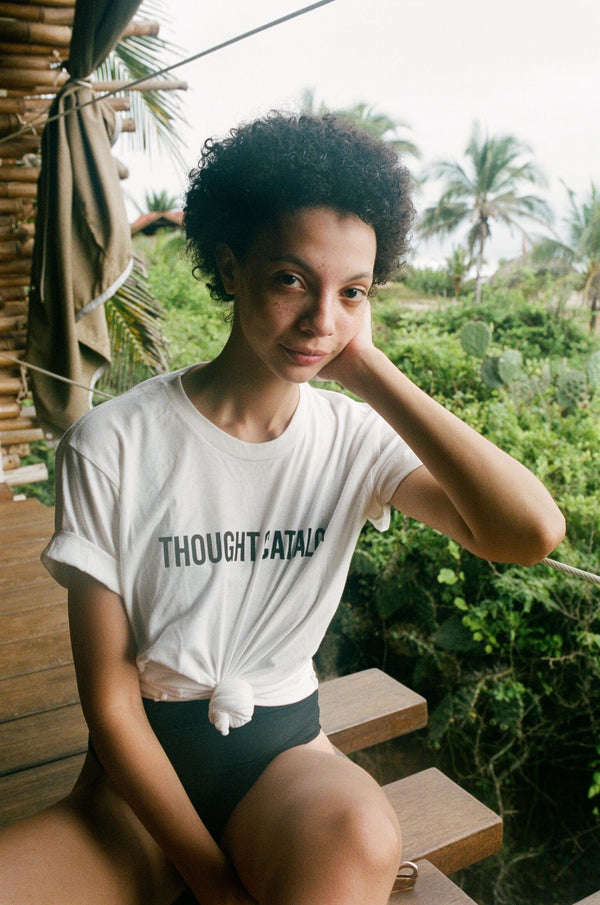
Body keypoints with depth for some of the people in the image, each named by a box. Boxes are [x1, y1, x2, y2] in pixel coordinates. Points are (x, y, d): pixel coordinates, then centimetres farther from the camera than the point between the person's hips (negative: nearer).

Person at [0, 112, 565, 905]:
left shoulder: (357, 438, -7)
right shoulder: (113, 445, -13)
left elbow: (533, 533, -23)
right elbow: (109, 698, -11)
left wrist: (373, 375, -20)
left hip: (281, 746, 2)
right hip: (144, 754, -1)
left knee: (359, 833, -32)